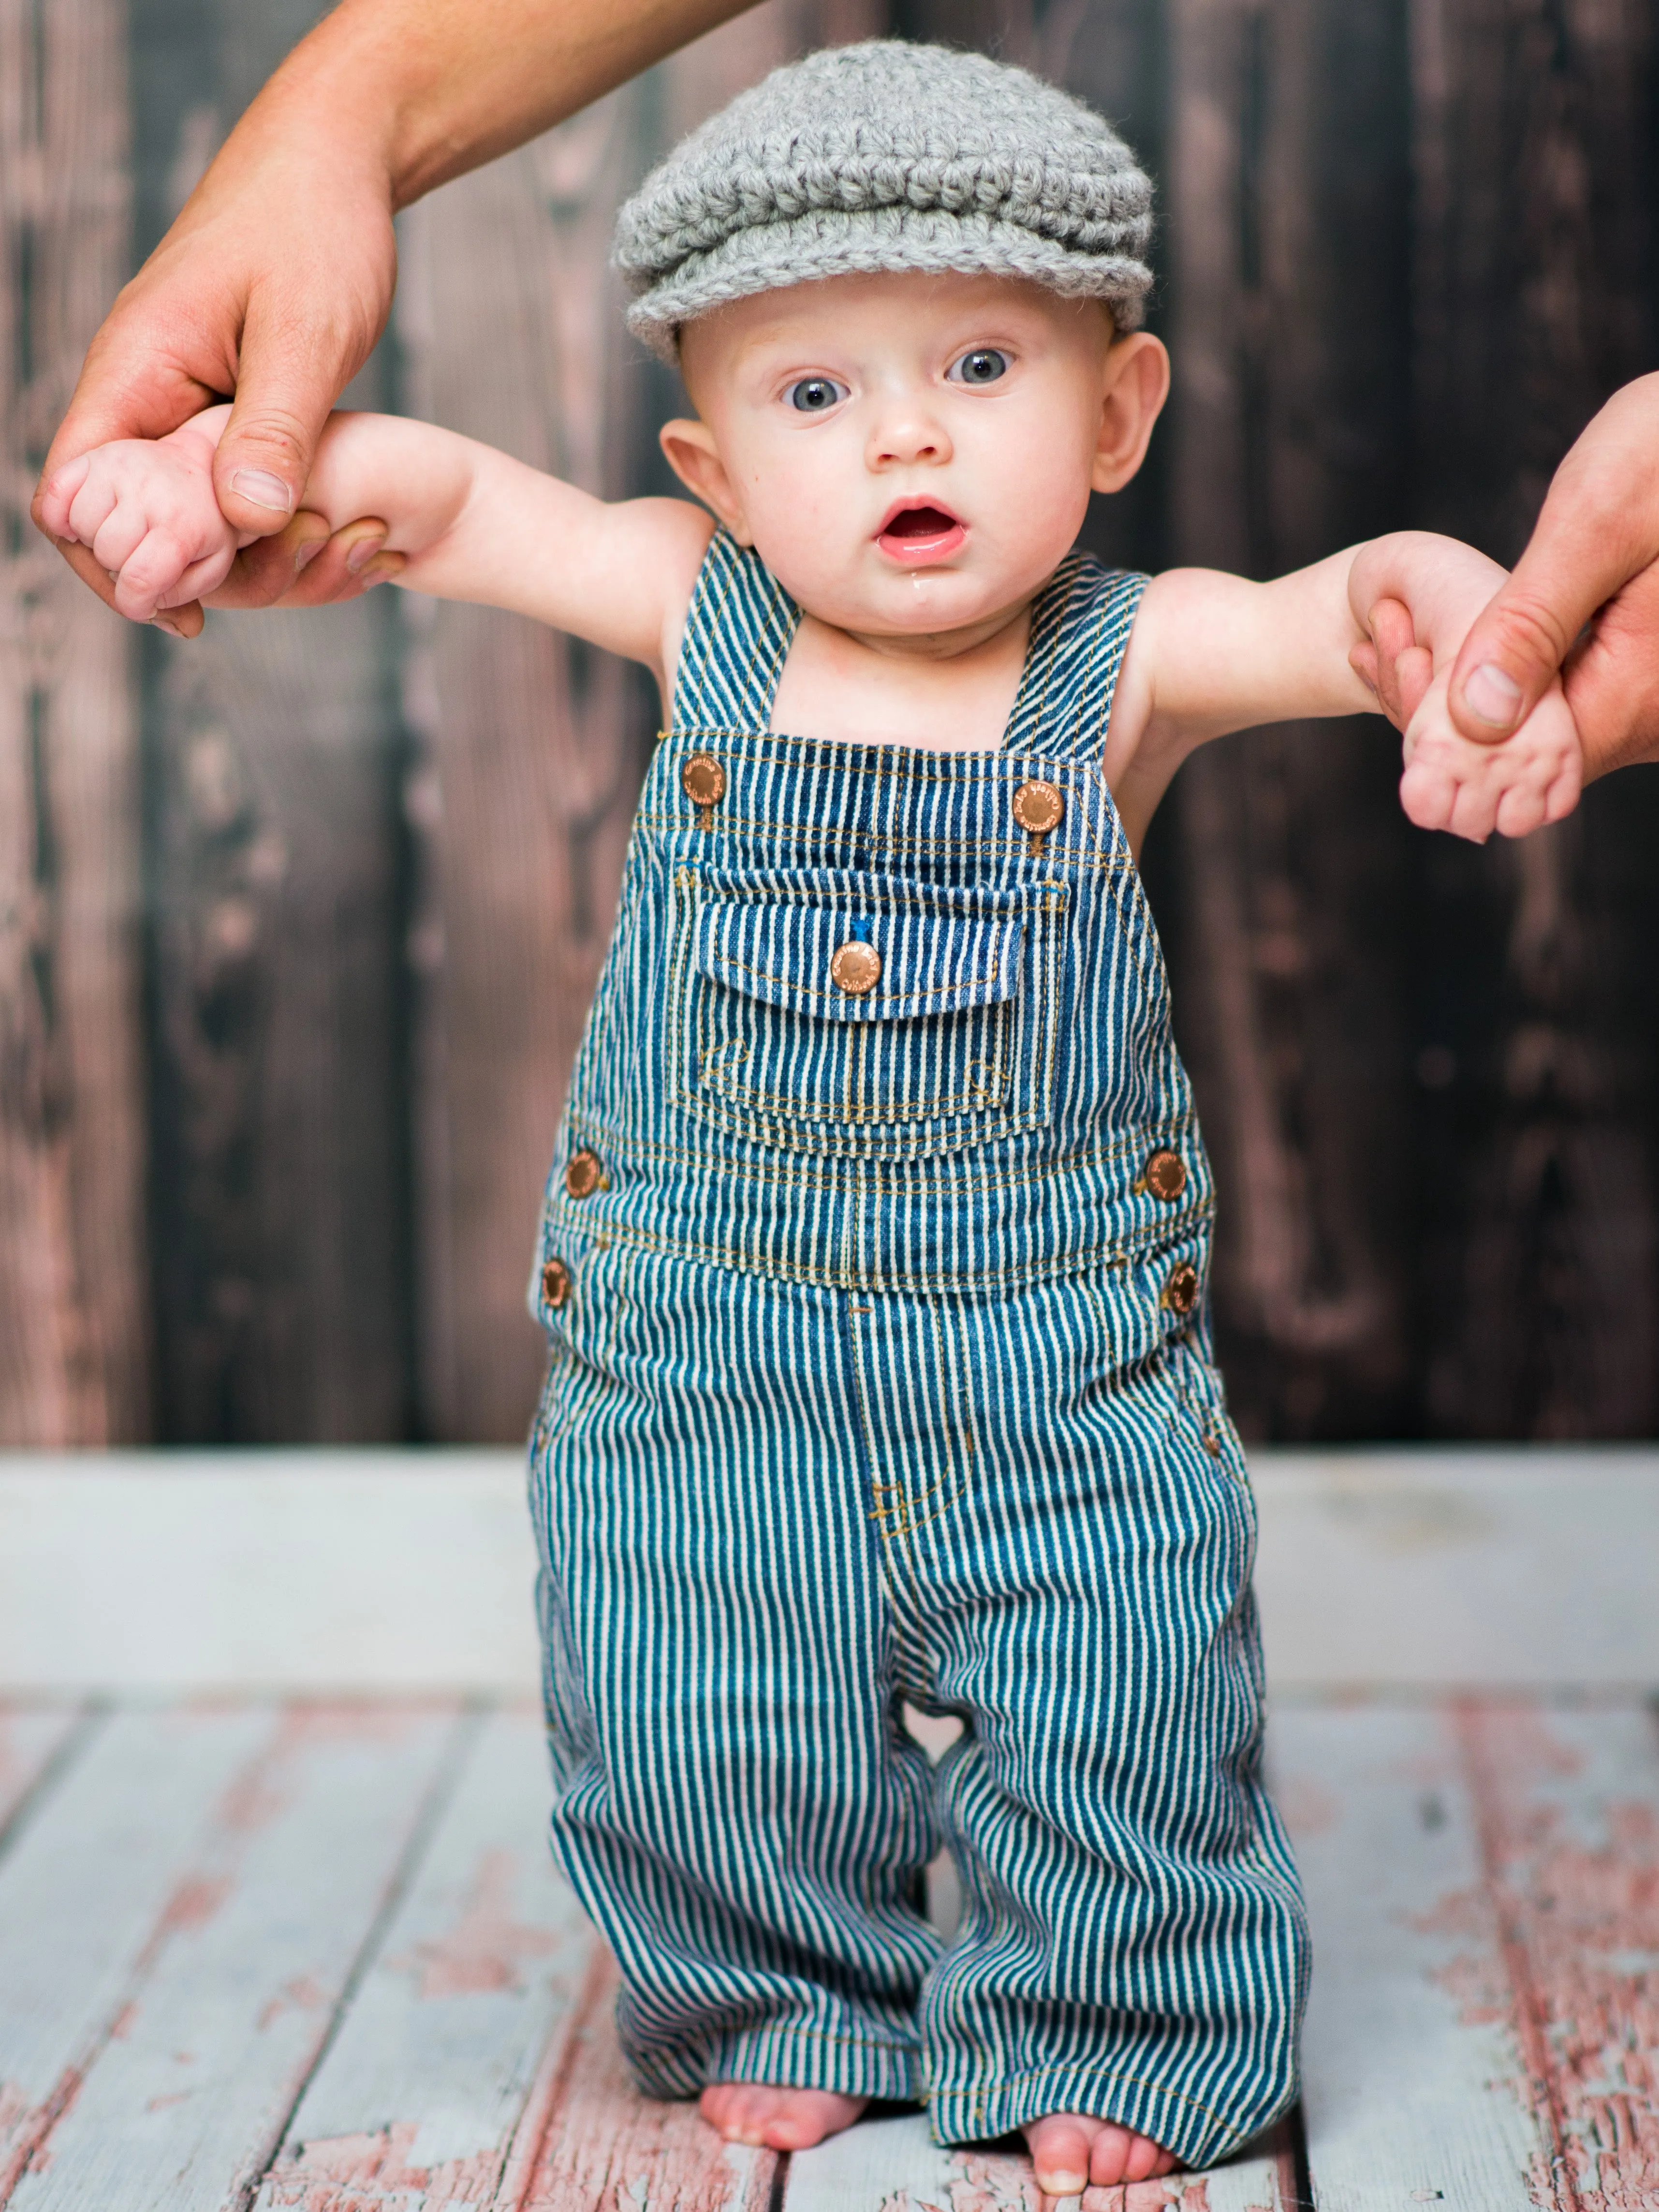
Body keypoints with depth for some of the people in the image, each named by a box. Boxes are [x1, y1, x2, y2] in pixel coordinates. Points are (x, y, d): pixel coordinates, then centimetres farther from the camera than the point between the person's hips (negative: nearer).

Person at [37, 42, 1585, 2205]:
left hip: (1062, 1323, -1)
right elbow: (443, 490, 3)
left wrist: (1479, 650, -41)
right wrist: (208, 467, -11)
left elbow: (1365, 598, -19)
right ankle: (780, 2003, 32)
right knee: (704, 1709, 6)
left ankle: (1105, 2026, 25)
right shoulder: (702, 614, -2)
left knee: (1115, 1701, 2)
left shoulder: (1130, 660, -6)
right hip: (702, 1329, 1)